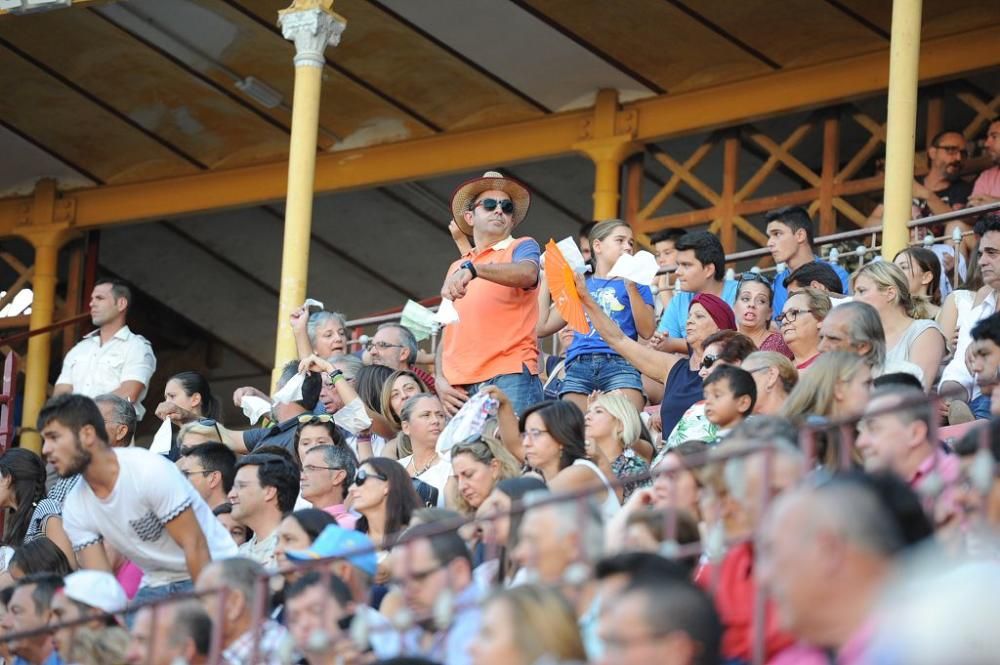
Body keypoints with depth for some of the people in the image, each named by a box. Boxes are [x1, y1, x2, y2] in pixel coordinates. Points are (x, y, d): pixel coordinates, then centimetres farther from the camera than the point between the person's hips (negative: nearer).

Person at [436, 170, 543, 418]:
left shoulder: (522, 248, 10)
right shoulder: (456, 268, 25)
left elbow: (527, 274, -15)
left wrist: (472, 269, -29)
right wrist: (440, 379, 6)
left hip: (509, 378, -5)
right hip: (459, 386, 5)